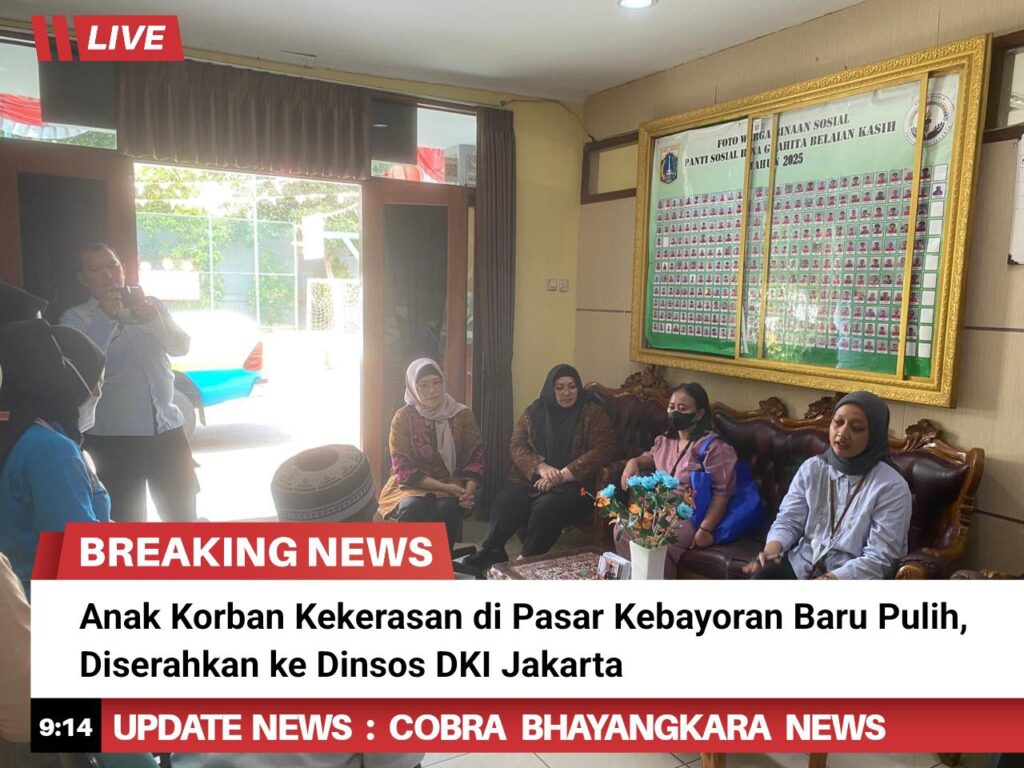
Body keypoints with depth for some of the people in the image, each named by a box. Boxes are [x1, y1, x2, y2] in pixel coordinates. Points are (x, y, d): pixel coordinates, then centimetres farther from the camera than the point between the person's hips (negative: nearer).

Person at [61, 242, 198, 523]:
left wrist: (151, 318, -23)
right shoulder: (76, 318, 1)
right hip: (112, 436, -3)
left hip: (167, 428, 3)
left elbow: (181, 347, -5)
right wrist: (106, 318, -26)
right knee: (126, 523, 3)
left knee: (184, 518, 10)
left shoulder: (150, 306, 10)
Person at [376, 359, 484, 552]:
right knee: (412, 507, -35)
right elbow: (402, 468, -10)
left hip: (452, 485, 1)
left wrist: (469, 489, -20)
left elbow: (475, 457, 0)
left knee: (446, 508, -33)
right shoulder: (403, 418, -5)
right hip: (411, 485, -1)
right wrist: (442, 486, -20)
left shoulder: (462, 415, 0)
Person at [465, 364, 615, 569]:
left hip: (573, 483, -3)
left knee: (545, 508, -32)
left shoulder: (593, 413, 0)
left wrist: (562, 475, -18)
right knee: (505, 502, -27)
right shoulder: (534, 412, 10)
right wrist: (541, 467, -18)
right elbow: (517, 445, 3)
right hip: (531, 478, 3)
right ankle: (490, 553, -14)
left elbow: (602, 450, -10)